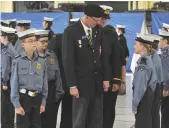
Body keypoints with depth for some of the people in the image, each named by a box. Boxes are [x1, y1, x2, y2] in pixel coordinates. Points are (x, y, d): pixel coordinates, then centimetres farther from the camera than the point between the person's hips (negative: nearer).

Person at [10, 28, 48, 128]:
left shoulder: (41, 61, 3)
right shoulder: (18, 61, -6)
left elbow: (44, 83, 7)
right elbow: (14, 84, -7)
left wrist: (43, 102, 5)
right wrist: (17, 105, -10)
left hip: (37, 98, 3)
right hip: (23, 98, -3)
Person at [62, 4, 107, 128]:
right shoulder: (71, 31, -11)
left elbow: (102, 55, 11)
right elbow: (68, 60, -12)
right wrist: (72, 85, -14)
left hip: (97, 82, 5)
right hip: (82, 83, -5)